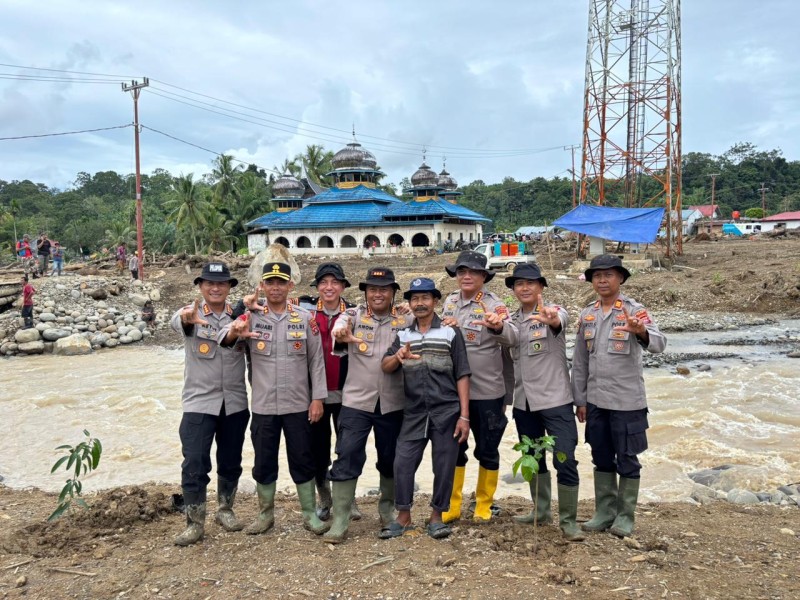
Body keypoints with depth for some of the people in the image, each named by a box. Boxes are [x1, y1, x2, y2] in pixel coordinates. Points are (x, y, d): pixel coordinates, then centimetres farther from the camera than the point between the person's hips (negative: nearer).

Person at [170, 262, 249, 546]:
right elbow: (176, 321, -29)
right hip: (199, 402, -2)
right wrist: (186, 319, -55)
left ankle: (225, 510, 33)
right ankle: (195, 523, 12)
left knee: (231, 461, 13)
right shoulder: (192, 313, -6)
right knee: (194, 463, -3)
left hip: (235, 402, 3)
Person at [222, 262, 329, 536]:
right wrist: (234, 333, -39)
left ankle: (310, 514, 24)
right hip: (263, 405, 1)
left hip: (298, 404, 0)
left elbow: (316, 360, 1)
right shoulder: (251, 317, -1)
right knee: (264, 461, 12)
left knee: (302, 460, 9)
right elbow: (223, 339, -15)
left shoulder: (305, 318, -1)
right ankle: (265, 514, 29)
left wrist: (318, 398, -3)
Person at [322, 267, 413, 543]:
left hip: (393, 403, 1)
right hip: (356, 401, -1)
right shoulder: (354, 314, -1)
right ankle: (339, 521, 7)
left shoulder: (406, 321, 2)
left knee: (390, 459, 14)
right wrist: (341, 334, -47)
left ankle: (387, 508, 37)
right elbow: (340, 325, -21)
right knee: (347, 458, -3)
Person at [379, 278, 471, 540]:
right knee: (402, 462, -1)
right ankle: (403, 517, 16)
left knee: (444, 465, 4)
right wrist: (398, 357, -25)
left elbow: (462, 375, -1)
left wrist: (464, 415, -7)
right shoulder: (403, 336, 10)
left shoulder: (450, 332, 1)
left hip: (446, 412, -2)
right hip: (414, 413, 2)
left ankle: (437, 517, 22)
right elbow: (385, 367, -1)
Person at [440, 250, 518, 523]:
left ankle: (484, 505, 28)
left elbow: (512, 339, -26)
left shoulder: (494, 304, -10)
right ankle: (451, 506, 26)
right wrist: (444, 329, -7)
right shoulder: (450, 302, 5)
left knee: (487, 450, 10)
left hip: (487, 391, -4)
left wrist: (498, 326, -48)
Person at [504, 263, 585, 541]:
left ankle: (568, 521, 9)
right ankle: (541, 511, 32)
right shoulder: (511, 320, 8)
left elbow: (560, 321, -33)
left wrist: (551, 319, -54)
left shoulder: (554, 312, -9)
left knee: (565, 461, -5)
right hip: (524, 402, 6)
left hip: (555, 399, -5)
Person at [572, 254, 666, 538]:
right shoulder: (587, 314, 6)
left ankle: (625, 516, 21)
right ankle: (604, 512, 28)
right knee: (602, 459, 14)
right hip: (596, 400, 5)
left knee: (627, 460, 6)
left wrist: (641, 331, -46)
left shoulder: (634, 310, -9)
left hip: (627, 401, -5)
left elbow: (659, 344, -24)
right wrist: (579, 399, 10)